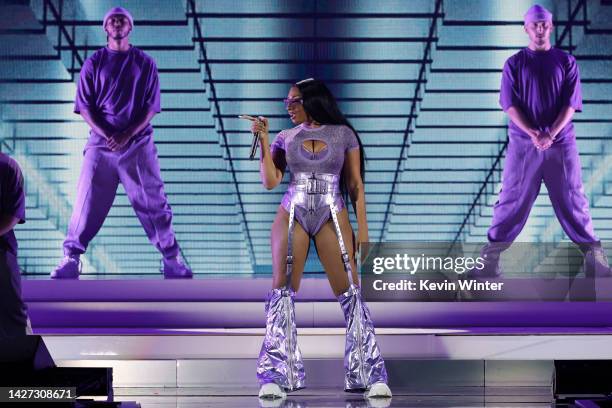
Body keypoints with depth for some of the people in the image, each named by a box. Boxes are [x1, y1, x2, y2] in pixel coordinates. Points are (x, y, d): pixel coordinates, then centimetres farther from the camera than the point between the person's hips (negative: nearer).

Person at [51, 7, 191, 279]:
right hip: (101, 142, 0)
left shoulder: (145, 63, 7)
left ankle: (172, 260, 8)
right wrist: (107, 135, -13)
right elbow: (85, 107, 3)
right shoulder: (94, 63, 8)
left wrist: (127, 135, -12)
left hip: (138, 143, 0)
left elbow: (151, 107, 1)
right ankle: (70, 260, 6)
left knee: (153, 203, 0)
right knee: (87, 202, -2)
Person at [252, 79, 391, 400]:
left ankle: (369, 376, -1)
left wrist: (362, 227, 0)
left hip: (333, 217, -2)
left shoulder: (343, 133, 6)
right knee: (283, 290, -5)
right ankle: (277, 376, 0)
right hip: (291, 215, 2)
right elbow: (270, 181, 3)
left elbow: (355, 184, 6)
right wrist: (263, 141, -1)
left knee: (350, 292, -7)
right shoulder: (285, 137, 11)